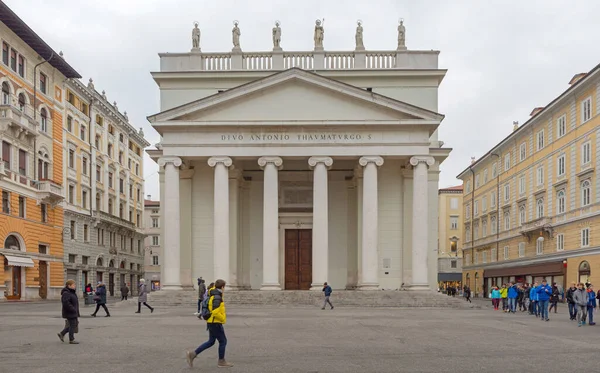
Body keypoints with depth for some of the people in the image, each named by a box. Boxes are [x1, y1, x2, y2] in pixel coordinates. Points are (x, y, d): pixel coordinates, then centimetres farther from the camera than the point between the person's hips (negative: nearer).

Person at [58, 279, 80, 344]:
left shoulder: (72, 292, 14)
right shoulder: (66, 293, -18)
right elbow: (66, 303, -27)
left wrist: (76, 311, 17)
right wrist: (73, 309, -23)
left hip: (74, 313, 10)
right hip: (70, 313, -10)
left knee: (75, 324, 14)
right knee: (72, 325, -3)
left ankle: (62, 334, 23)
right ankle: (71, 340, 7)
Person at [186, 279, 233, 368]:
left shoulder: (213, 295, 9)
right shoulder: (217, 297, -21)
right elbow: (215, 312, -29)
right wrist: (223, 318, -14)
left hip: (212, 322, 9)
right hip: (216, 323, -9)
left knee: (211, 342, 14)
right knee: (223, 341, 4)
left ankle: (192, 354, 10)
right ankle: (221, 361, 16)